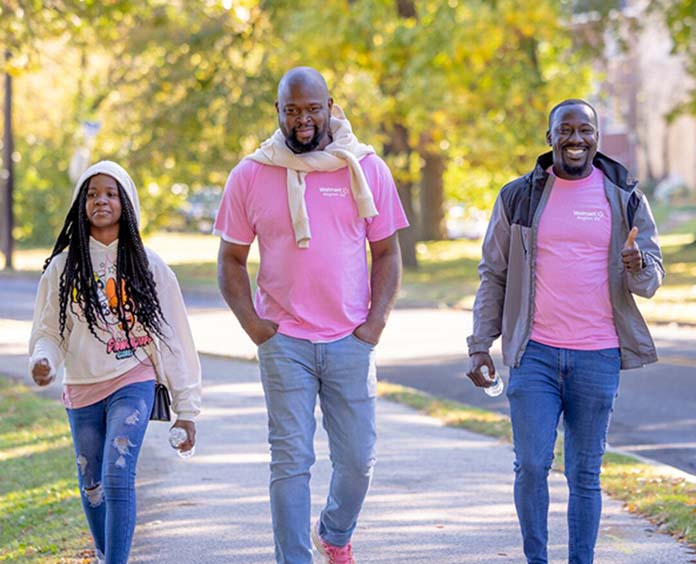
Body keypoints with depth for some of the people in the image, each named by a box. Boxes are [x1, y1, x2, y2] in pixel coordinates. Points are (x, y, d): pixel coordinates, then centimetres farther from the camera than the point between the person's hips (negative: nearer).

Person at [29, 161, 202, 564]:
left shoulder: (147, 265, 2)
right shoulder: (64, 266, 5)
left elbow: (174, 338, 3)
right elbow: (49, 330, 7)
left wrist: (187, 407, 0)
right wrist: (42, 360, -18)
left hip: (133, 383, -3)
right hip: (82, 391, 3)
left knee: (117, 478, -20)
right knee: (93, 488, 12)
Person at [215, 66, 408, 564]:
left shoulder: (366, 169, 4)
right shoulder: (250, 176, 2)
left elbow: (387, 252, 8)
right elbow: (231, 260, 7)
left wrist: (376, 322, -2)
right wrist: (252, 323, -5)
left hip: (351, 341, 1)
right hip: (284, 341, -1)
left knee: (358, 460, 6)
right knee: (291, 461, -3)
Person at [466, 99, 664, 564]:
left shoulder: (625, 198, 5)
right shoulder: (519, 197, 5)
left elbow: (653, 277, 6)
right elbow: (493, 276, 9)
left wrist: (637, 268, -18)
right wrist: (480, 345, 3)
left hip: (598, 357, 0)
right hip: (535, 353, 0)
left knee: (585, 474, 5)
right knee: (531, 465, -5)